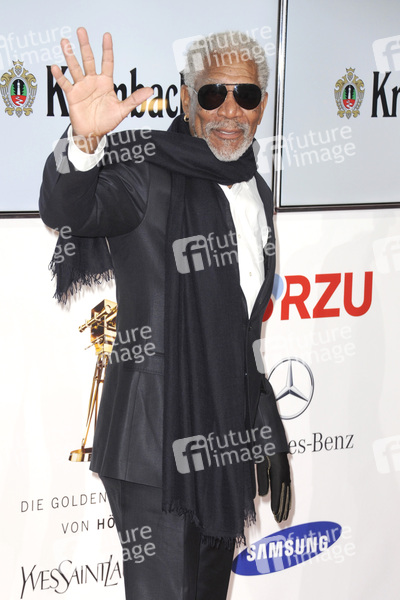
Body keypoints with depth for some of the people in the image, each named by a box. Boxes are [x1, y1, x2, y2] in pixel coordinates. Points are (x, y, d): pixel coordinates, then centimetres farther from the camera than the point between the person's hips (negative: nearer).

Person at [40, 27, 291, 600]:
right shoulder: (152, 175, -11)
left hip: (231, 434, 7)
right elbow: (66, 210, -30)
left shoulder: (256, 190, 12)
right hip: (159, 432, -7)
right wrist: (85, 142, -51)